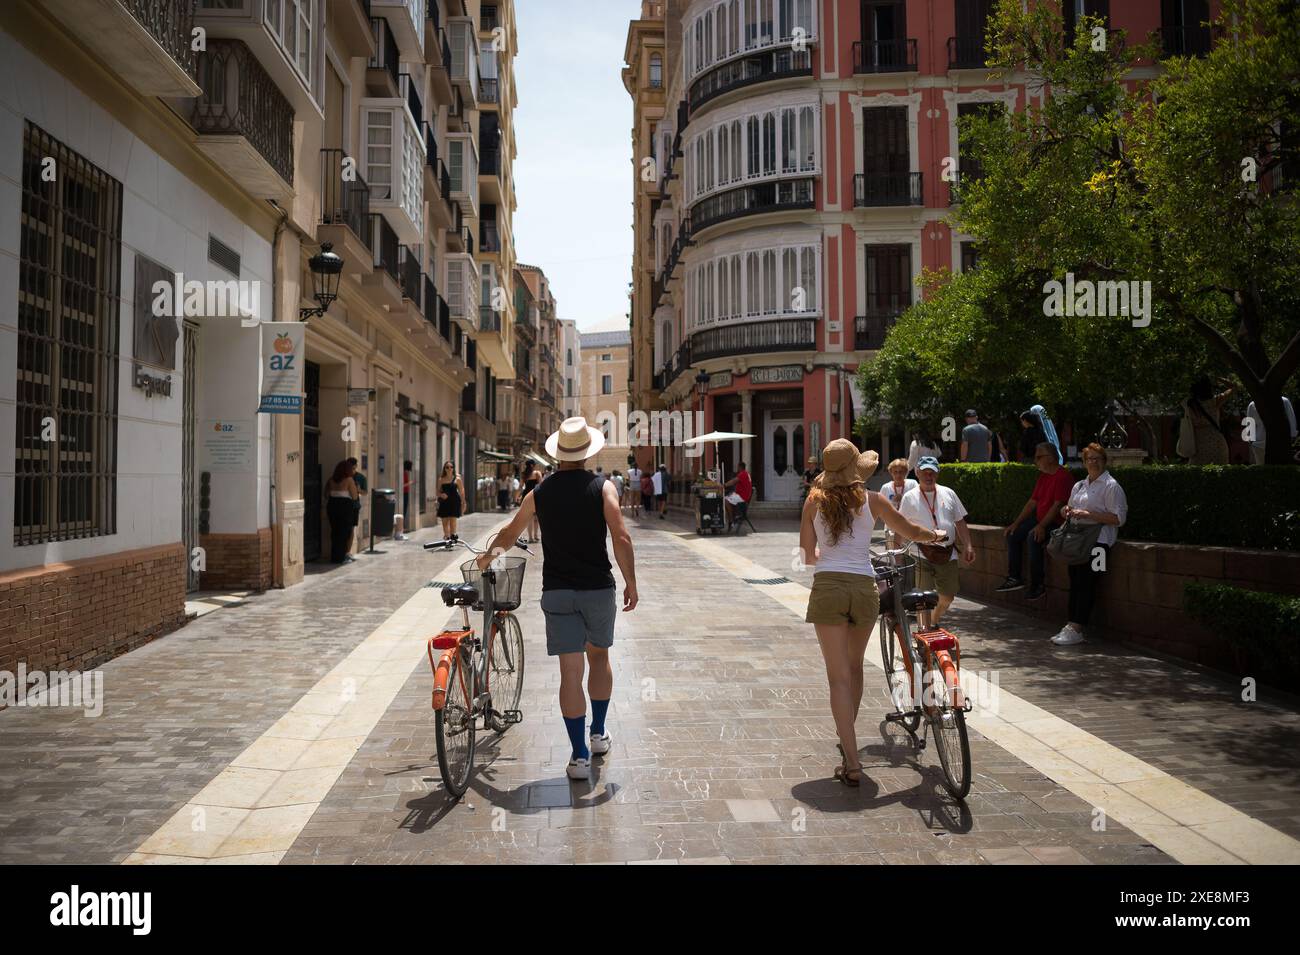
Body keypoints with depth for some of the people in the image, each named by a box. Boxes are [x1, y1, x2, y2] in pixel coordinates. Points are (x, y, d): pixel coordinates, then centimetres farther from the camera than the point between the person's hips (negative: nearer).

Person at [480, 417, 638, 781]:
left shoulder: (540, 492, 4)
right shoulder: (602, 487, -4)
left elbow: (510, 533, 17)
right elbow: (621, 538, -13)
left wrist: (489, 554, 36)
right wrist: (630, 583, -3)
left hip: (557, 592, 1)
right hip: (598, 588, 0)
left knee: (570, 672, 1)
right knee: (599, 658, 21)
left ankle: (580, 756, 4)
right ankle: (599, 735, 31)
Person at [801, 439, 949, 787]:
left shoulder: (814, 501, 5)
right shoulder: (870, 500, 5)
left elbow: (808, 555, 8)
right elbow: (910, 530, 16)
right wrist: (936, 534, 38)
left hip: (827, 588, -1)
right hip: (864, 588, 2)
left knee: (839, 676, 0)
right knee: (854, 667, 22)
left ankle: (851, 762, -5)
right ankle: (847, 740, 40)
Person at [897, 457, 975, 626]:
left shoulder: (948, 494, 11)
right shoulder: (910, 497, 2)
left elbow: (960, 522, 14)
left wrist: (968, 546, 5)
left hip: (948, 555, 4)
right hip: (922, 556, -4)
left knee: (947, 597, 10)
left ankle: (934, 624, 36)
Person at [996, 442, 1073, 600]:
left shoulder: (1062, 476, -15)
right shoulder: (1043, 476, 14)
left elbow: (1058, 505, -22)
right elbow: (1032, 502, 16)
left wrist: (1041, 526, -27)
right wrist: (1016, 523, 9)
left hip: (1056, 523, -10)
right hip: (1040, 521, 10)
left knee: (1033, 537, -32)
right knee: (1013, 534, 2)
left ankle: (1037, 585, -22)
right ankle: (1014, 578, 3)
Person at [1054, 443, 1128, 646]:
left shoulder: (1111, 486, -3)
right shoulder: (1079, 486, 20)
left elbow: (1119, 518, -12)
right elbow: (1072, 508, 32)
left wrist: (1088, 514, -17)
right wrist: (1067, 511, 7)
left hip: (1098, 541, -7)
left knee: (1086, 584, -11)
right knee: (1075, 583, 4)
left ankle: (1076, 629, -12)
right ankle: (1071, 627, 5)